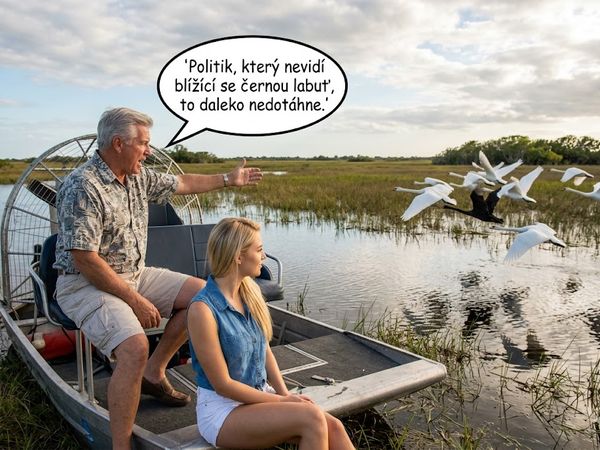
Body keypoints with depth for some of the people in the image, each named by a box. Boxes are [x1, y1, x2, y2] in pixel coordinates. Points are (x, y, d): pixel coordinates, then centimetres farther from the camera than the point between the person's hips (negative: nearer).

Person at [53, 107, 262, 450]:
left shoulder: (139, 177, 3)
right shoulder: (83, 187, -22)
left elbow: (182, 183, 20)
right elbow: (85, 260, -25)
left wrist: (230, 179, 27)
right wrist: (136, 301, -21)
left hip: (135, 275, 9)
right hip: (87, 285, -9)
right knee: (135, 347, -32)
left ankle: (154, 372, 15)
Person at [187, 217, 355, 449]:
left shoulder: (251, 292, 1)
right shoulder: (203, 309, -21)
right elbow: (222, 384, -17)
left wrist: (285, 394, -5)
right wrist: (280, 401, -12)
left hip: (258, 396, 6)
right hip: (222, 410, -6)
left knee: (333, 427, -15)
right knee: (312, 418, -25)